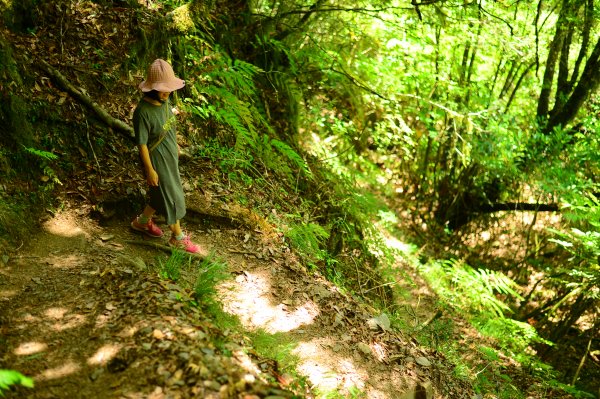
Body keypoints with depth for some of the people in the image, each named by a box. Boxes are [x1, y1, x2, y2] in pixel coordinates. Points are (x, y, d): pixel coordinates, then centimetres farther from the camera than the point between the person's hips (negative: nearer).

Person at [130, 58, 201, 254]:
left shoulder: (163, 100, -7)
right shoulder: (143, 112, -30)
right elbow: (142, 144, -22)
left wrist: (176, 145, 21)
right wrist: (150, 170, -16)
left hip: (170, 156, 8)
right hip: (157, 161, -8)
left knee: (161, 194, 24)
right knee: (171, 197, 9)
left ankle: (143, 221, 47)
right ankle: (178, 237, 29)